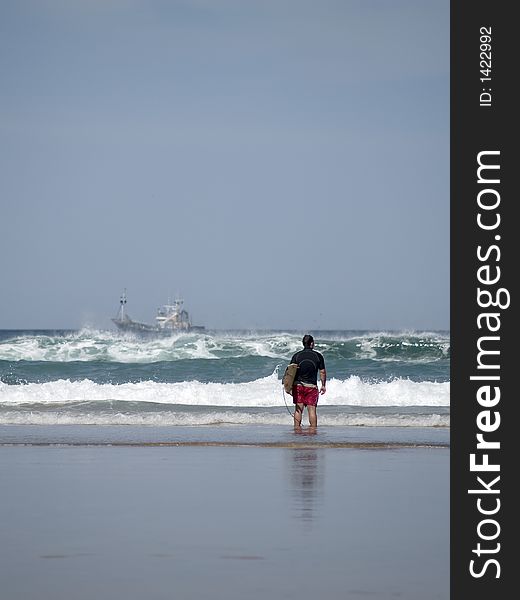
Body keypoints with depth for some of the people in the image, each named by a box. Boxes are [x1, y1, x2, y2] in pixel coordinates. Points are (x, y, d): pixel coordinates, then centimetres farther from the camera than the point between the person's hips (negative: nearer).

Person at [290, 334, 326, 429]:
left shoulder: (296, 356, 2)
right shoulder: (318, 356, 0)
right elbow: (322, 372, 2)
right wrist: (323, 385, 12)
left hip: (298, 385, 1)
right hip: (311, 386, -1)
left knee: (298, 409, 4)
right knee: (312, 409, -1)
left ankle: (297, 428, 1)